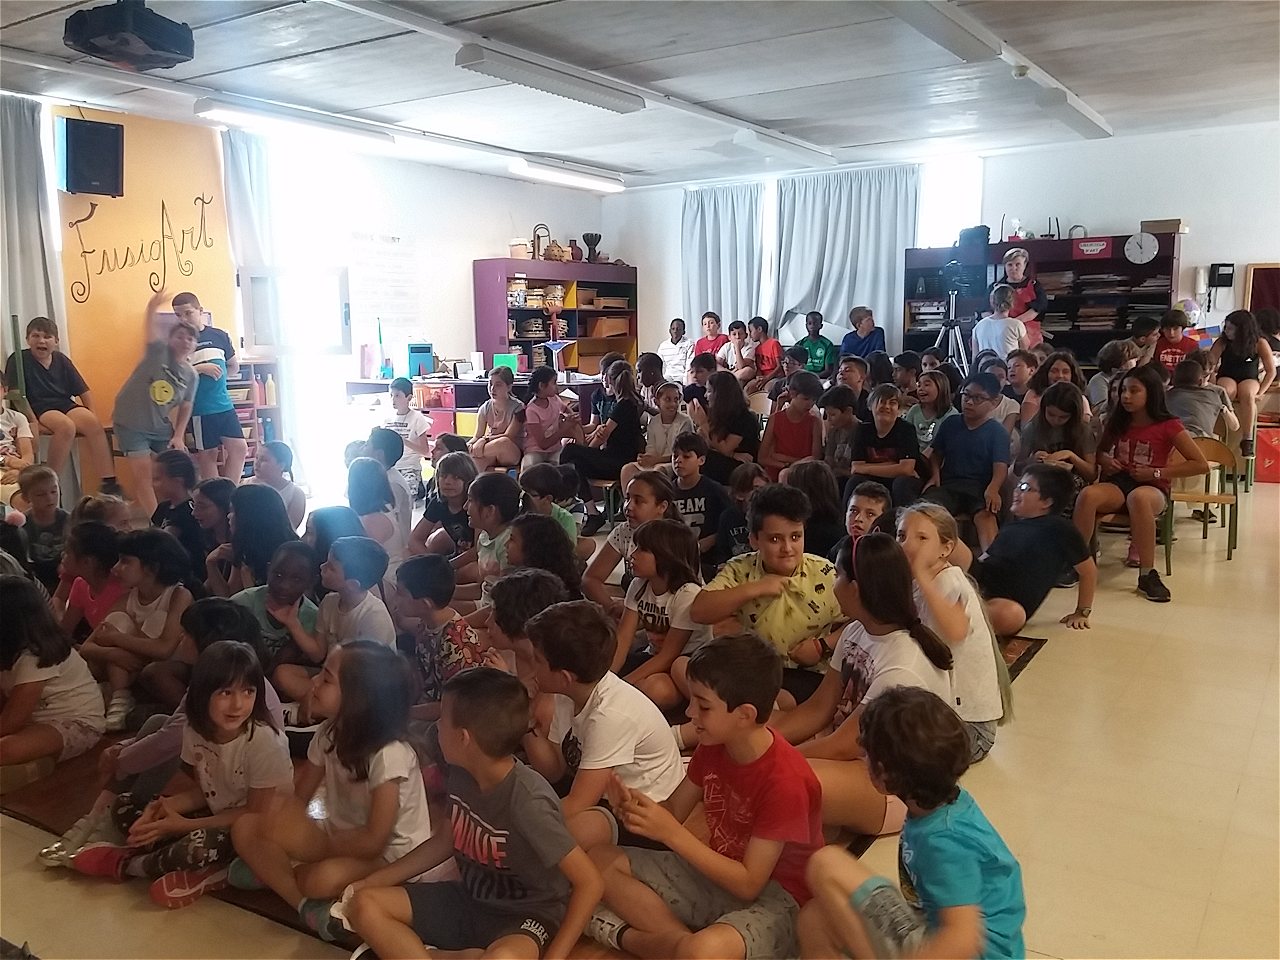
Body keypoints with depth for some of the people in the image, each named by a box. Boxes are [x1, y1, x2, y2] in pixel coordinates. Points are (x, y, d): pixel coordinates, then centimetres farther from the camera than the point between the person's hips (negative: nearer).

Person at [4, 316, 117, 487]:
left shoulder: (62, 360, 12)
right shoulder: (19, 359, -1)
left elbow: (83, 390, 14)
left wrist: (93, 413, 0)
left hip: (66, 404, 4)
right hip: (39, 408, -4)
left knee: (94, 424, -25)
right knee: (67, 426, -35)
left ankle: (109, 483, -31)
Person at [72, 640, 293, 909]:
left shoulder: (265, 740, -26)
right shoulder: (196, 731, -8)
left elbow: (257, 812, -20)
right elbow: (204, 792, 3)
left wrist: (184, 825, -22)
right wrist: (166, 806, -17)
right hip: (217, 819, 6)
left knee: (200, 844, -34)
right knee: (126, 809, -1)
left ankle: (124, 863, -5)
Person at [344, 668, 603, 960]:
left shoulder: (527, 800, -28)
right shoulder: (462, 775, -7)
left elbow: (589, 883, -24)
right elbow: (450, 838, 13)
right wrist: (375, 880, 11)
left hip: (526, 915, -8)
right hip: (470, 900, 8)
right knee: (364, 905, -5)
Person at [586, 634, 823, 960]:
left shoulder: (785, 781, -26)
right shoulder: (713, 747, -4)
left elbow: (748, 883, -24)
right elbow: (673, 811, 4)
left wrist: (670, 833, -28)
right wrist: (636, 807, -19)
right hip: (715, 869, 8)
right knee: (600, 862, 0)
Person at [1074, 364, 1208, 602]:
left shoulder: (1168, 426, -1)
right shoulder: (1117, 422, 12)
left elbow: (1200, 464, -3)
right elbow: (1100, 451, 29)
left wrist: (1157, 472, -10)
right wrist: (1105, 461, 4)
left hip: (1152, 488, -3)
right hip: (1117, 483, 3)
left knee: (1139, 498, -42)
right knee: (1087, 495, -33)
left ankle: (1147, 575, -34)